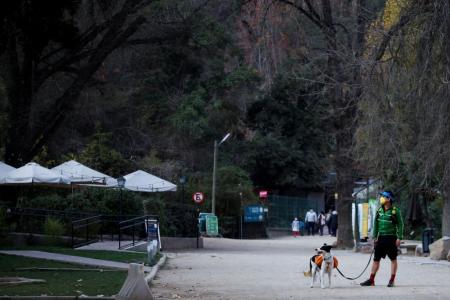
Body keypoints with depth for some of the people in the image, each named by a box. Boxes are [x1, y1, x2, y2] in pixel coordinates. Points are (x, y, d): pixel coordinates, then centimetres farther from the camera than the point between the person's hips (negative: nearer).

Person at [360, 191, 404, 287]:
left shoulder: (395, 211, -7)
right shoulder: (379, 210, 7)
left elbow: (400, 224, -6)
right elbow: (376, 224, 13)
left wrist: (399, 238, -12)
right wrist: (375, 237, 8)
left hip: (391, 238, -5)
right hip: (381, 238, 5)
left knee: (393, 259, 3)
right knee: (376, 259, 6)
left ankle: (392, 280, 9)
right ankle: (371, 280, 10)